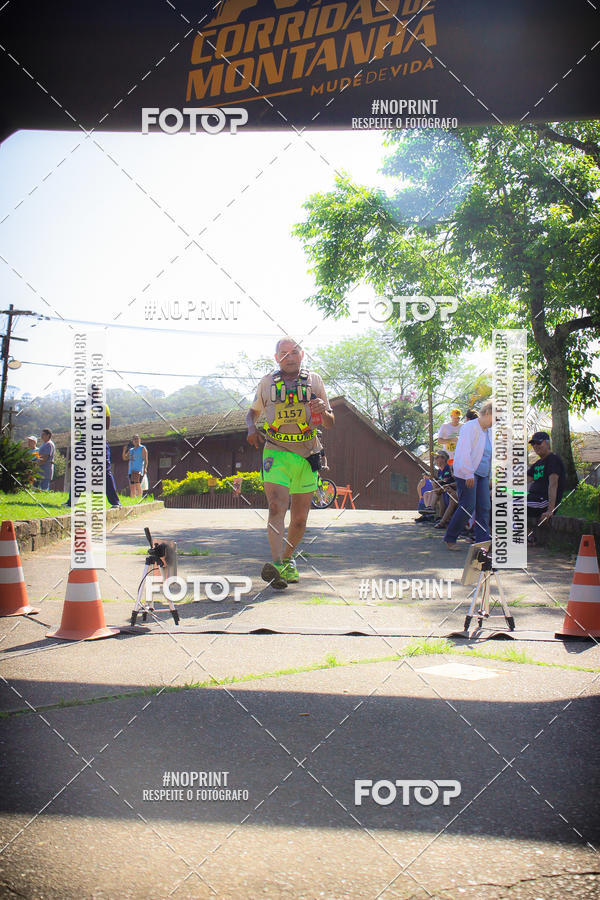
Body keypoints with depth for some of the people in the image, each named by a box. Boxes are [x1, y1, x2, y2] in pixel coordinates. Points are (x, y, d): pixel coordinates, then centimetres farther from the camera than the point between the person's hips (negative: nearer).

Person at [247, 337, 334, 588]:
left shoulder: (314, 381, 9)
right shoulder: (267, 383, 8)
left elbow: (329, 424, 11)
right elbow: (253, 411, 24)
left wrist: (322, 411, -12)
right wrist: (251, 428, 2)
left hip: (307, 455, 2)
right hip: (276, 453, -2)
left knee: (299, 517, 7)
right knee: (277, 507, -22)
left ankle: (288, 559, 28)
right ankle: (278, 565, -33)